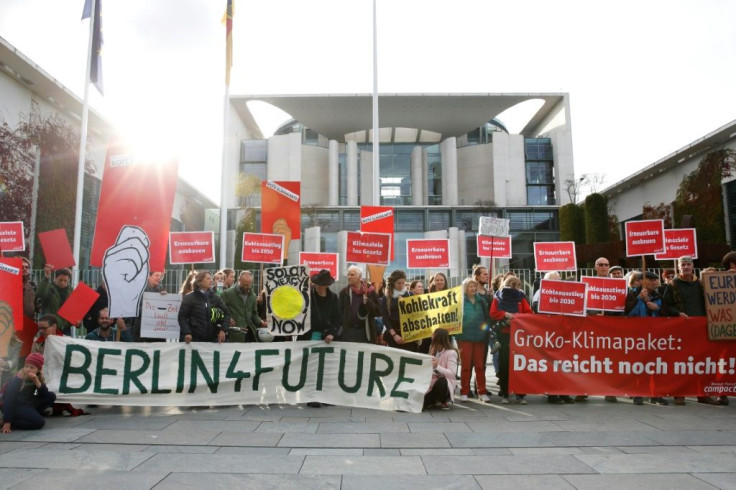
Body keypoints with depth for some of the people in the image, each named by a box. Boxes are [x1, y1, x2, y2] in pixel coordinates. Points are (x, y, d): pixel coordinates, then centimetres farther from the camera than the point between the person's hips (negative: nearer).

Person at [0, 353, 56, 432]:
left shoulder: (38, 378, -3)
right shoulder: (16, 380, -21)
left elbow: (45, 395, -13)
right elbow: (8, 400, -24)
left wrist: (37, 381, -28)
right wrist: (7, 422, -29)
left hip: (27, 404, 7)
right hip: (15, 406, -7)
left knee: (51, 396, -5)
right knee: (39, 422, -24)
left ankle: (29, 416, -5)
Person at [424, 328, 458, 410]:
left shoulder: (451, 353, -14)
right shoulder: (433, 350, 10)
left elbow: (452, 373, -23)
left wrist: (437, 367, -33)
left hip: (446, 383, -5)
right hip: (433, 383, 5)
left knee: (441, 381, -42)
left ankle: (445, 401, -10)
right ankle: (435, 400, 16)